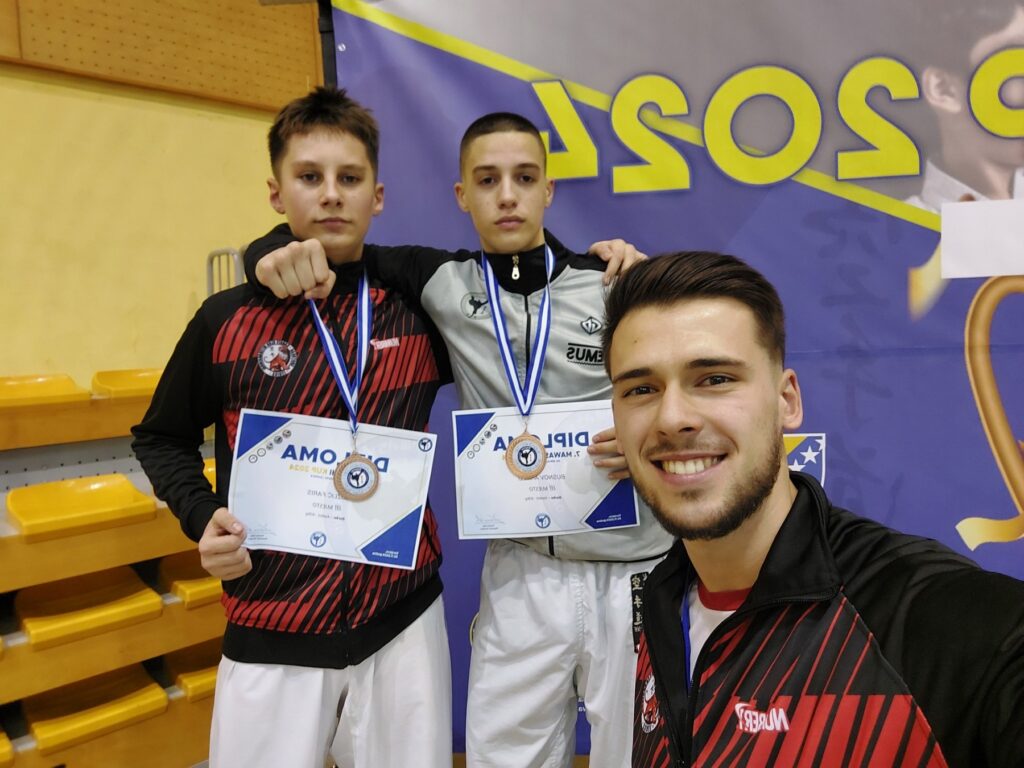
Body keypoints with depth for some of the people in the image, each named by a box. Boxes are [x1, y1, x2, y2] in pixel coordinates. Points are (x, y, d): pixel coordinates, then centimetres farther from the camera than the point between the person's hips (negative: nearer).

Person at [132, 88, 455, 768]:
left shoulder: (420, 310, -2)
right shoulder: (227, 321, -3)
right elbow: (162, 438, 12)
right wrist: (202, 517, -6)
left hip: (404, 622, 1)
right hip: (271, 638, 0)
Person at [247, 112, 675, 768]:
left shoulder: (615, 287, -6)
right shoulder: (442, 285, -2)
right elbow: (341, 250, 6)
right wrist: (281, 251, -16)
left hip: (633, 572, -1)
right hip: (521, 574, 2)